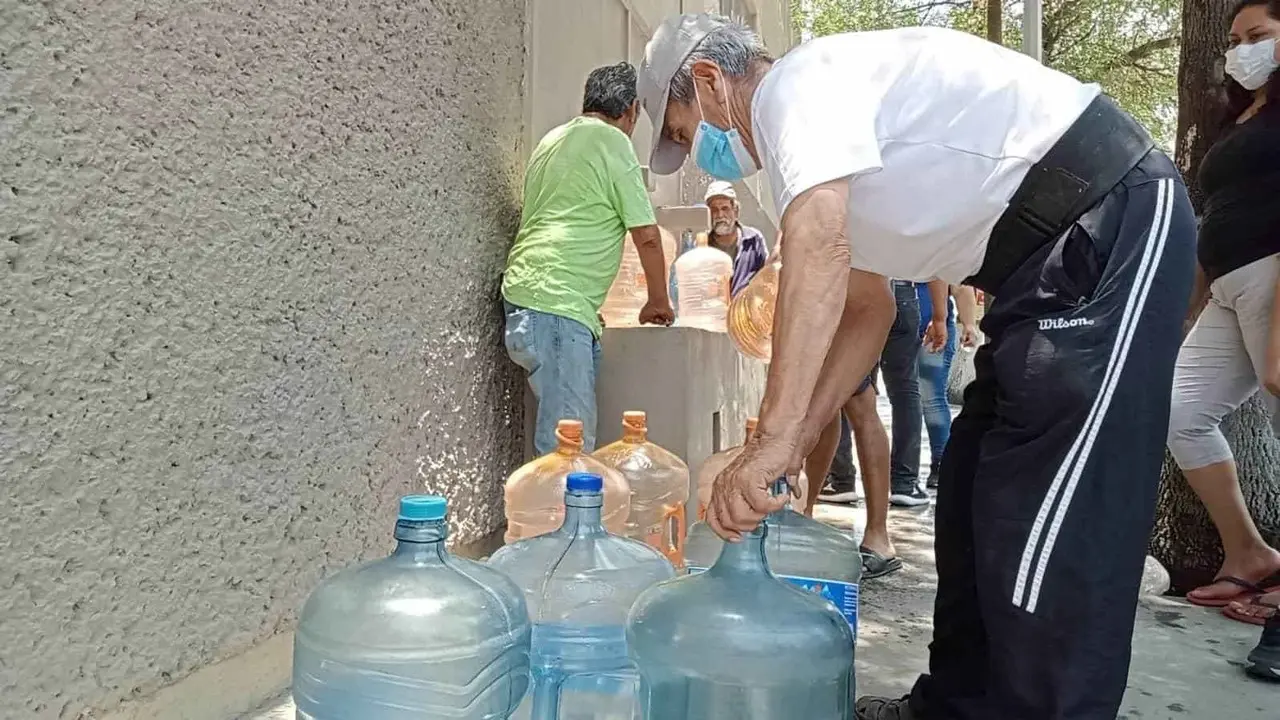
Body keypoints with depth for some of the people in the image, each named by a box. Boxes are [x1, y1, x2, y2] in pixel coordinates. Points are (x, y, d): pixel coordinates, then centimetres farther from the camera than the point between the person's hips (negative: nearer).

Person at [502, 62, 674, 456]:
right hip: (557, 304, -9)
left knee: (570, 436, 10)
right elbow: (646, 235, -2)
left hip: (524, 292, 9)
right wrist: (658, 302, 14)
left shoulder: (553, 139, 23)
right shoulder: (613, 141, -1)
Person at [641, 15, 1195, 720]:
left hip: (1114, 225, -11)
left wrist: (771, 440, -31)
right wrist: (792, 444, 8)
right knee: (972, 501, 13)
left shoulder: (801, 80, -11)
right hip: (1052, 262, 11)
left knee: (1051, 530, -11)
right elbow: (867, 309, 18)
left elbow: (820, 246, -30)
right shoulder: (804, 136, 19)